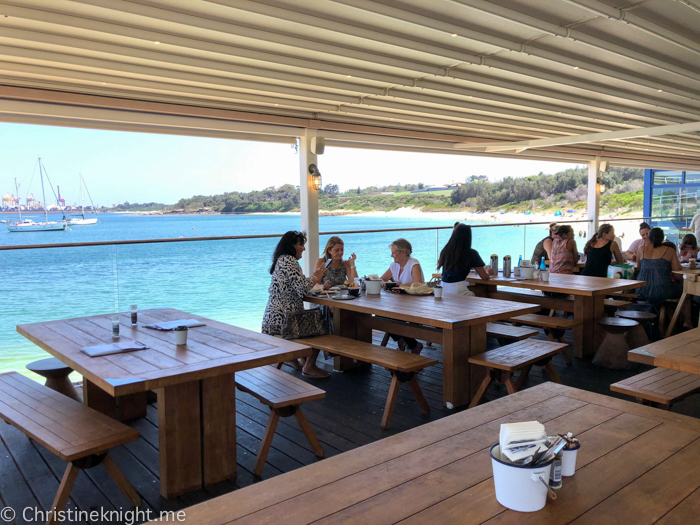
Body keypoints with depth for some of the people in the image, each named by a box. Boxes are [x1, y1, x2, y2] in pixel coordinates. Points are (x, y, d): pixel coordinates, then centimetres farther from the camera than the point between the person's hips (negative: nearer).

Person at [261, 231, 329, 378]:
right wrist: (316, 278, -5)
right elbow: (302, 289, -22)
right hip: (283, 317, -10)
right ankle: (309, 367, 3)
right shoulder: (289, 261, -17)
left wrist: (313, 278, 10)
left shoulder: (281, 260, 16)